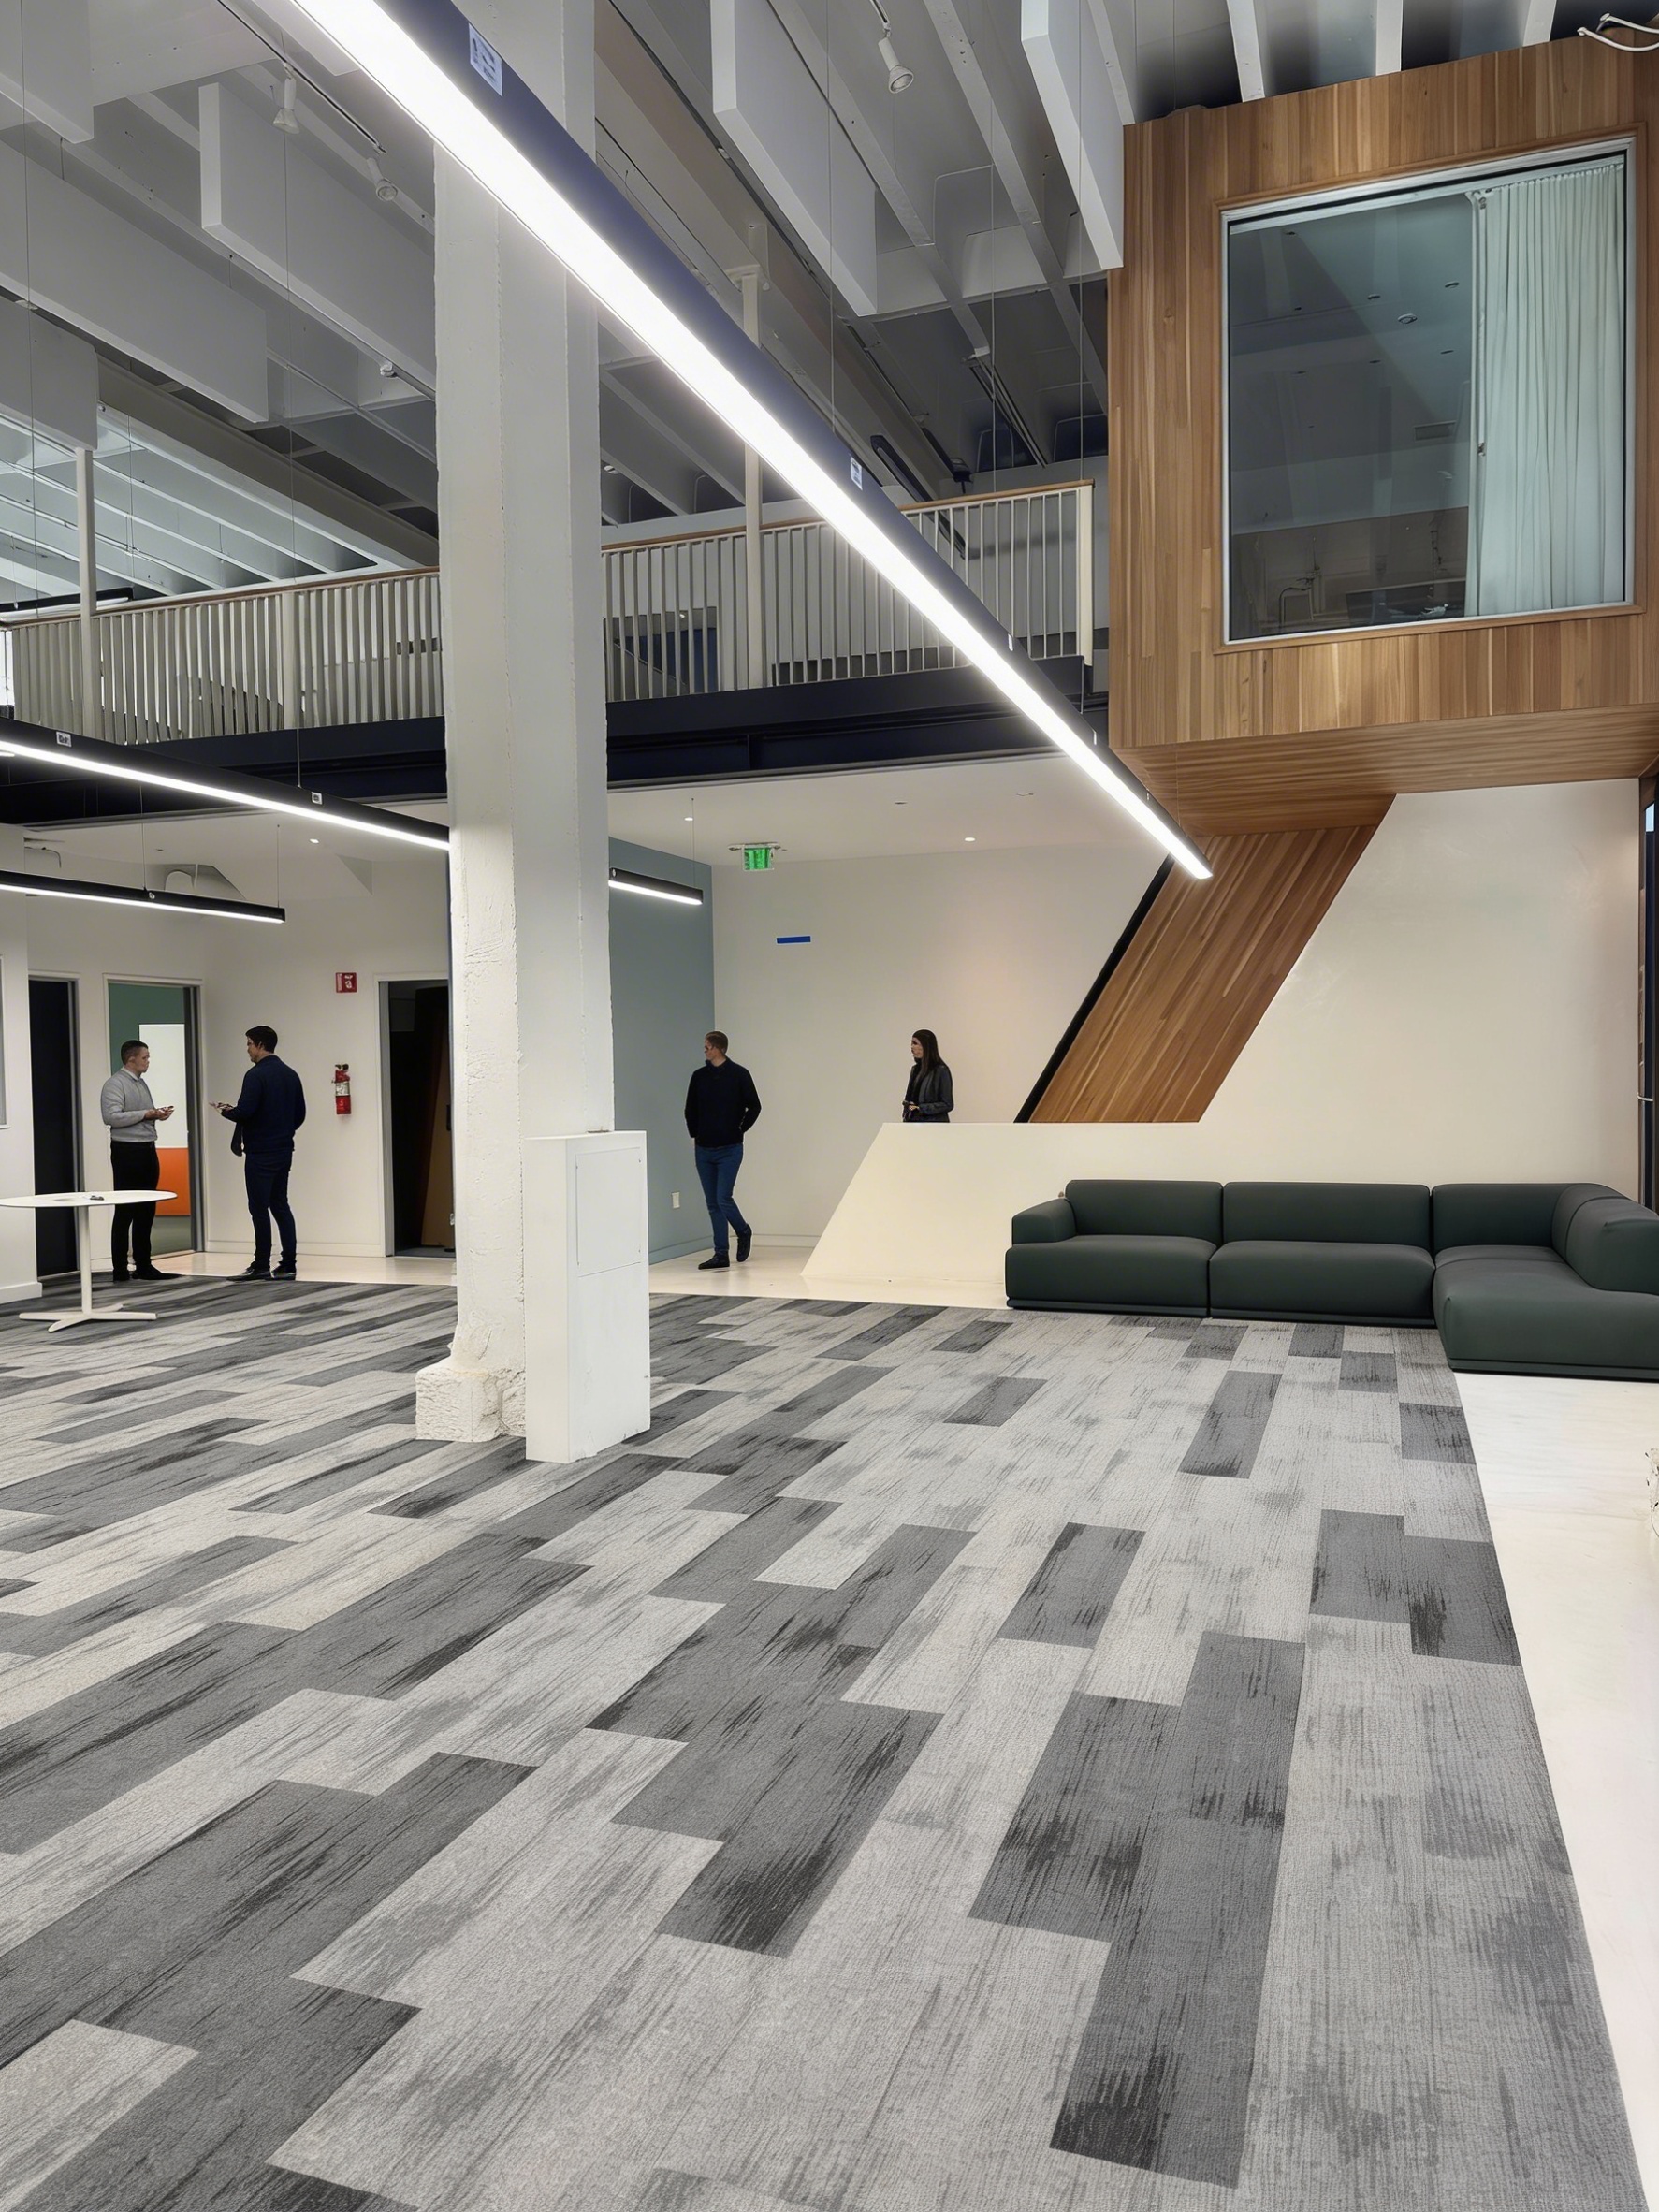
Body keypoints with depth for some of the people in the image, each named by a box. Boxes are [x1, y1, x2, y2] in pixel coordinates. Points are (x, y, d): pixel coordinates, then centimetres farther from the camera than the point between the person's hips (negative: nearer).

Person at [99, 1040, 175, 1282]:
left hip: (148, 1150, 9)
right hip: (127, 1152, -8)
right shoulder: (115, 1084, -10)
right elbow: (111, 1117, -21)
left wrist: (157, 1114, 5)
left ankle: (143, 1265, 19)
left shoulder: (141, 1083, 16)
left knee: (146, 1210, 11)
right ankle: (119, 1269, 2)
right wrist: (146, 1114, -19)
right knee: (125, 1211, -4)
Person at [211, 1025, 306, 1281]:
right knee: (280, 1206, 10)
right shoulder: (290, 1074, 9)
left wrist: (225, 1111, 0)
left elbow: (244, 1112, -20)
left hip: (260, 1153, -7)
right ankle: (287, 1265, 8)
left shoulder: (256, 1075, -14)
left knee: (259, 1208, -1)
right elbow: (300, 1113, 12)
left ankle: (262, 1265, 3)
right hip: (284, 1151, 7)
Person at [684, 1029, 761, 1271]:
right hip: (704, 1150, 4)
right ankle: (721, 1255, 11)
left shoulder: (739, 1074, -4)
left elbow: (754, 1106, 1)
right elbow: (690, 1109, 15)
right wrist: (695, 1134, 9)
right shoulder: (699, 1076, 5)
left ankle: (744, 1232, 17)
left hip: (730, 1149, -4)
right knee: (713, 1204, 5)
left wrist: (739, 1130, -1)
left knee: (723, 1199, -12)